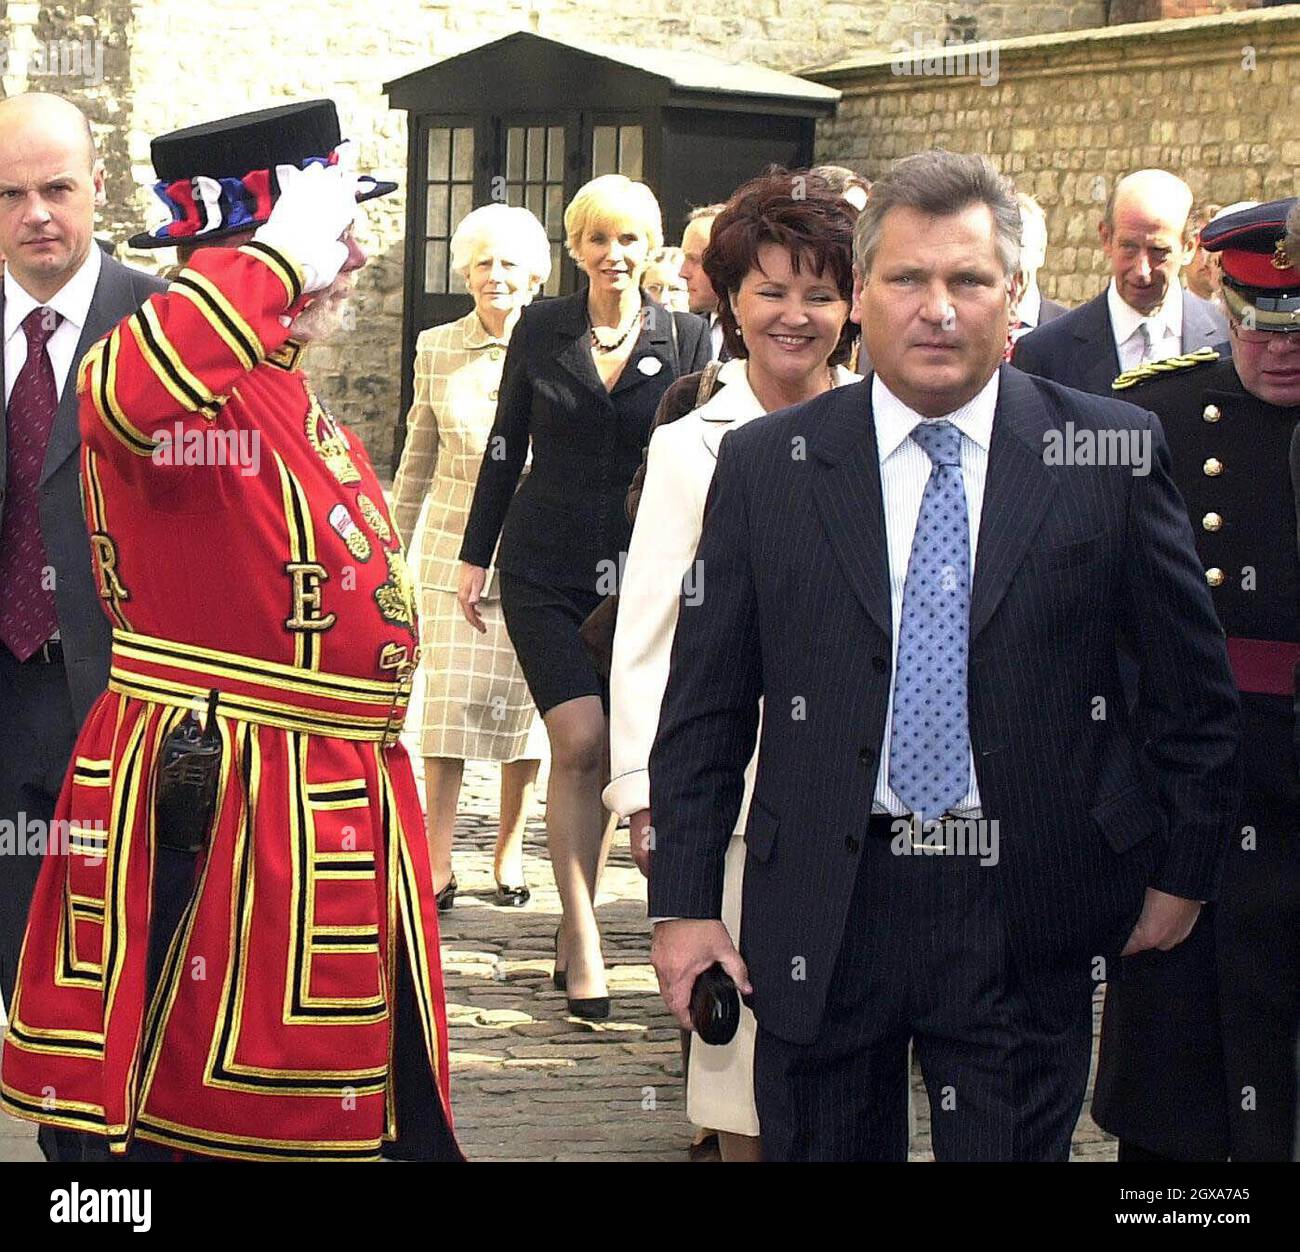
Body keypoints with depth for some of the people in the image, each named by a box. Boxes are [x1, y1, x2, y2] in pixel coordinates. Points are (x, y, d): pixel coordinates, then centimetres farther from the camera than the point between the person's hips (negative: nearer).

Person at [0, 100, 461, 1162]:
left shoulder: (303, 410, 17)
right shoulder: (189, 390, -14)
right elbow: (127, 391, -41)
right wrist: (282, 253, -31)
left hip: (343, 819, 9)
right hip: (212, 822, -9)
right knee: (191, 1119, -1)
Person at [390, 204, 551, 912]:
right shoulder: (437, 349, 4)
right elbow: (417, 458, 13)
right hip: (453, 552, 1)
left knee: (526, 707, 5)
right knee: (447, 705, -2)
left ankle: (509, 851, 19)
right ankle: (437, 862, 2)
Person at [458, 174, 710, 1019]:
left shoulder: (686, 339, 2)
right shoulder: (541, 329, 3)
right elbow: (506, 447, 9)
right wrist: (477, 554, 9)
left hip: (638, 571, 1)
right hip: (545, 568, -1)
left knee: (601, 756, 6)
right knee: (581, 744, -13)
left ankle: (576, 930, 20)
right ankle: (583, 942, -10)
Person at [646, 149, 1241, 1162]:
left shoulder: (1114, 452, -1)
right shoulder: (766, 466, 2)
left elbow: (1193, 686, 7)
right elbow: (704, 707, 4)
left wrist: (1182, 871, 8)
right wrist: (685, 901, 1)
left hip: (1026, 921, -1)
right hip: (825, 915, 1)